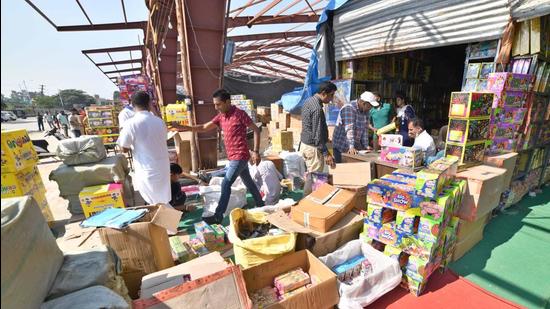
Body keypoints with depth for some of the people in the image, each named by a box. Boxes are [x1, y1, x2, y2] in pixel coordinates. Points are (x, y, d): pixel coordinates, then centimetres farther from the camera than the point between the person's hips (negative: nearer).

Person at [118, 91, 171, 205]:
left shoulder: (131, 124, -15)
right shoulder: (159, 121, -1)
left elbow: (124, 149, -6)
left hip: (148, 170, -5)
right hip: (163, 167, 5)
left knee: (155, 203, 9)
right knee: (164, 202, 18)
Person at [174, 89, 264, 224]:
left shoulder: (239, 114, -14)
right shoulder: (220, 116, 9)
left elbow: (256, 130, -11)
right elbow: (204, 127, 8)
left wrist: (256, 151, -16)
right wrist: (183, 128, -2)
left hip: (239, 156, -8)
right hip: (234, 156, 8)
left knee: (225, 184, -6)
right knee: (248, 182, 18)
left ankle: (218, 216, 3)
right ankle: (261, 206, 33)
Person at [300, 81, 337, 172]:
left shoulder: (308, 101, 9)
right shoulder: (317, 108, -22)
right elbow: (317, 134, -24)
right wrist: (326, 154, -20)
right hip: (313, 147, -10)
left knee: (310, 174, 18)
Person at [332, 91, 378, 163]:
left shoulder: (365, 111, 5)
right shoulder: (348, 109, -19)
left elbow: (364, 129, 4)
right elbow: (349, 129, -30)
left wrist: (366, 146, -2)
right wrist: (351, 147, -37)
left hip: (356, 146, 7)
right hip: (341, 147, -7)